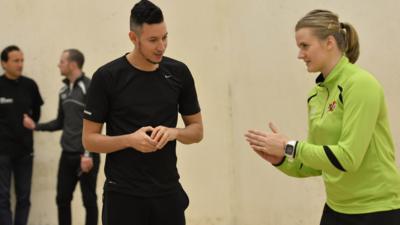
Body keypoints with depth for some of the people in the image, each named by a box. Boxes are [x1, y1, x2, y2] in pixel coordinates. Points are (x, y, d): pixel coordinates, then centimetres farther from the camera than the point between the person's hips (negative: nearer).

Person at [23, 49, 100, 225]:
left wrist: (88, 154, -19)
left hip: (85, 155, -6)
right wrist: (36, 126, 9)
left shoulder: (89, 87, -10)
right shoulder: (64, 90, 12)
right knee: (62, 198, 9)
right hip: (67, 154, 7)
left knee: (89, 200, 3)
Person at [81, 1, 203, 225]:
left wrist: (174, 132, -13)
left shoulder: (178, 73, 2)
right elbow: (89, 139, -4)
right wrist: (130, 139, -21)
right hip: (123, 195, -3)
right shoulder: (107, 77, -8)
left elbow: (197, 130, 9)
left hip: (168, 193, 3)